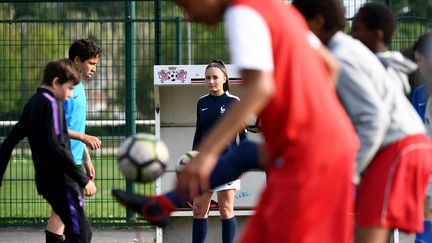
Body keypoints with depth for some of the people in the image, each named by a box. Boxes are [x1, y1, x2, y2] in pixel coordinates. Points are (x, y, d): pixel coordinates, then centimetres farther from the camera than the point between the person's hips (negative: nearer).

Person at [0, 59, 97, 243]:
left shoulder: (32, 104, 15)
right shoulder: (52, 104, -13)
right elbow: (56, 146, -22)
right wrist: (83, 180, -19)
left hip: (45, 180, 9)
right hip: (61, 181, -9)